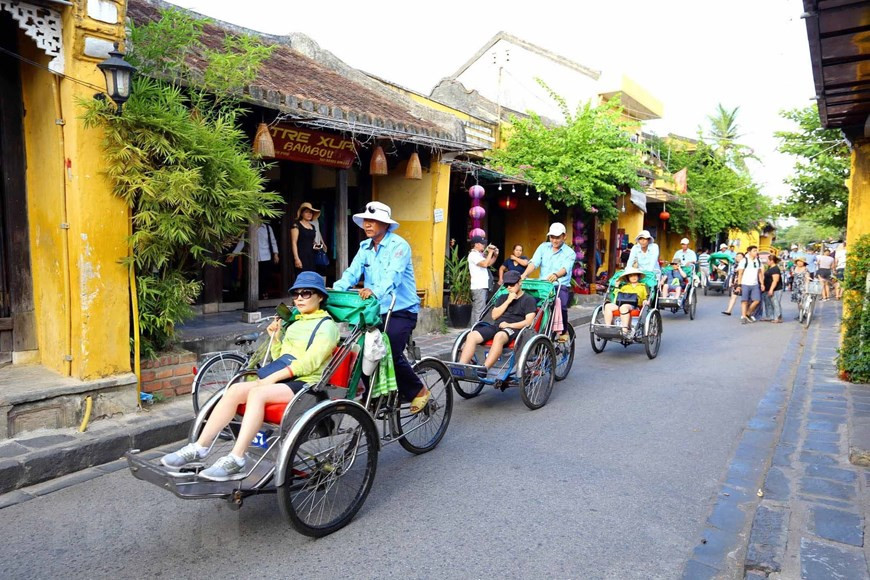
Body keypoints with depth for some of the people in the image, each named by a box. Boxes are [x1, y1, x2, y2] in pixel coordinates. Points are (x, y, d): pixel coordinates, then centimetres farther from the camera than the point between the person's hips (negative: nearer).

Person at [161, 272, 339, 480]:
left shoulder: (327, 325, -1)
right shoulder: (295, 323, 24)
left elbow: (309, 362, -13)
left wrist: (274, 376, -17)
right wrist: (274, 337, 9)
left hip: (305, 383, -7)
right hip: (280, 378, 7)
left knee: (257, 393, -31)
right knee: (235, 390, -16)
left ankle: (235, 460, -33)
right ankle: (199, 448, -15)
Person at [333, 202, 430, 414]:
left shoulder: (398, 245, -11)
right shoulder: (365, 247, 9)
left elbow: (393, 275, -28)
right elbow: (352, 273, -4)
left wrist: (375, 291, -48)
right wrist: (335, 290, -24)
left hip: (401, 310, -6)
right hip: (375, 310, 6)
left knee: (391, 354, -19)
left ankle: (418, 390, 6)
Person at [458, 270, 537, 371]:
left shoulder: (529, 299, 10)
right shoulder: (503, 297, 28)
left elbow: (528, 322, -2)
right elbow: (494, 315, 15)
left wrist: (509, 325, -14)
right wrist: (508, 301, 6)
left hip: (514, 329, -5)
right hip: (496, 326, 6)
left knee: (499, 336, -41)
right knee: (472, 335, -22)